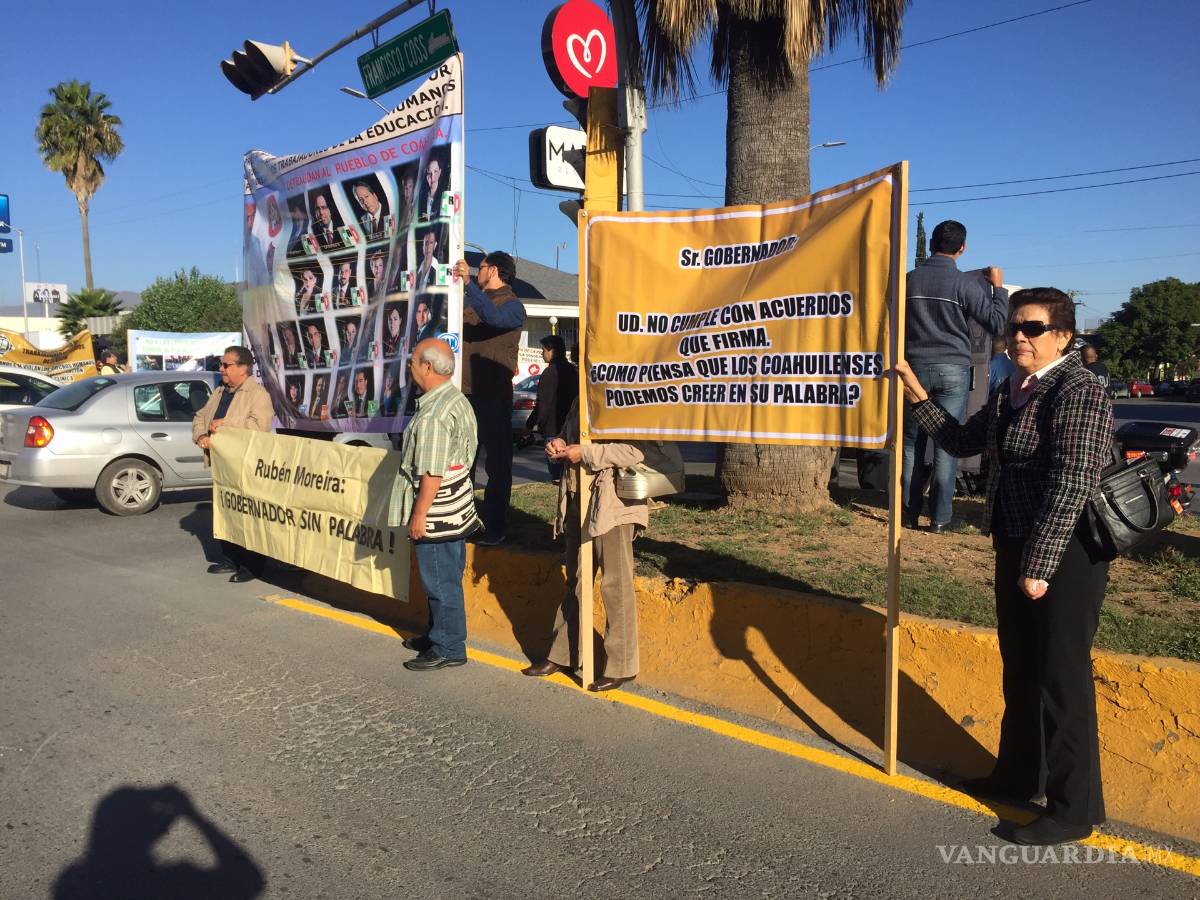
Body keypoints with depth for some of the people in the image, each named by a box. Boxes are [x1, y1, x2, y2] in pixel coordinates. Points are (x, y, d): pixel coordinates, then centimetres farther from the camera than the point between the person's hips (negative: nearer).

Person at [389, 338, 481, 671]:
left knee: (441, 582, 2)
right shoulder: (457, 399, 8)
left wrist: (419, 514, -17)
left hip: (436, 513, -10)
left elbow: (432, 474, -24)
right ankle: (440, 634, 35)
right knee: (444, 578, 20)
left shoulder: (433, 415, -23)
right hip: (456, 509, 10)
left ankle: (448, 649, 14)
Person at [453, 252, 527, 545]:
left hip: (493, 396, -7)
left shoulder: (511, 305, -4)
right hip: (465, 392, 7)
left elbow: (494, 318, -26)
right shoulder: (473, 299, 19)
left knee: (497, 463, 0)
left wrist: (468, 282, -30)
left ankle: (495, 527, 5)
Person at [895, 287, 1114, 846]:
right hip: (1016, 547, 9)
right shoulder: (1012, 392, 12)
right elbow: (963, 442, 21)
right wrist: (919, 397, 12)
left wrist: (1040, 563, -26)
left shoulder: (1079, 392, -16)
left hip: (1064, 553, -9)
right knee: (1020, 670, 20)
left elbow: (1071, 483, -23)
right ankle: (1016, 774, 38)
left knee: (1061, 679, 1)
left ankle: (1075, 809, 17)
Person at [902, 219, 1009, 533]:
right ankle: (941, 517, 1)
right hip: (953, 369, -3)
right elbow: (997, 323, -4)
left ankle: (909, 512, 8)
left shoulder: (911, 279, 5)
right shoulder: (965, 283, -6)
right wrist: (998, 287, 7)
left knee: (913, 443, 7)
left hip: (916, 367, 3)